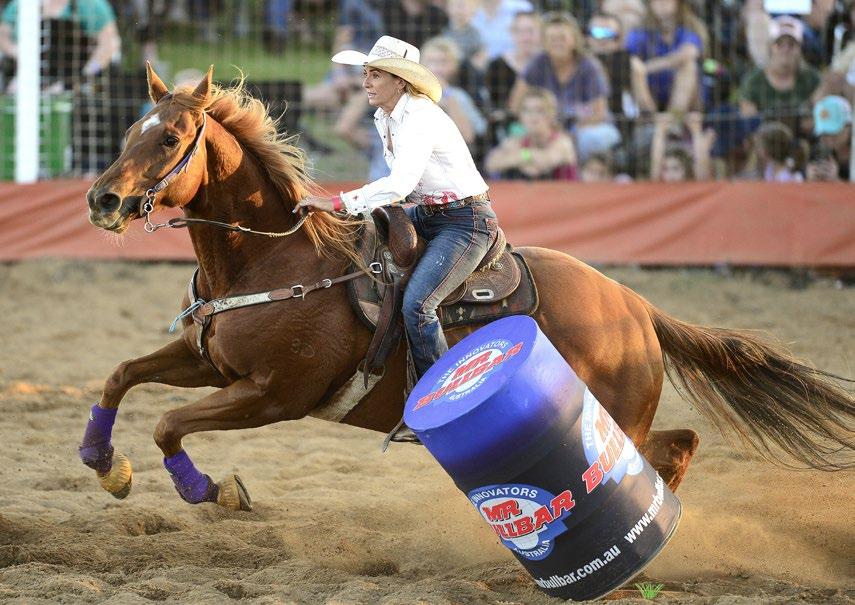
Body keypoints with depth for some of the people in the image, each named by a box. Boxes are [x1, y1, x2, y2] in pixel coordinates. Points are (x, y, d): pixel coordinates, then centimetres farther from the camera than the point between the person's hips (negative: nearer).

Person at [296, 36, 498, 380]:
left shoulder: (421, 119, -22)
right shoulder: (384, 119, 7)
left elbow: (400, 184, -35)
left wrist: (337, 204, -35)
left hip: (465, 221, -10)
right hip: (424, 215, 10)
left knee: (416, 305, -26)